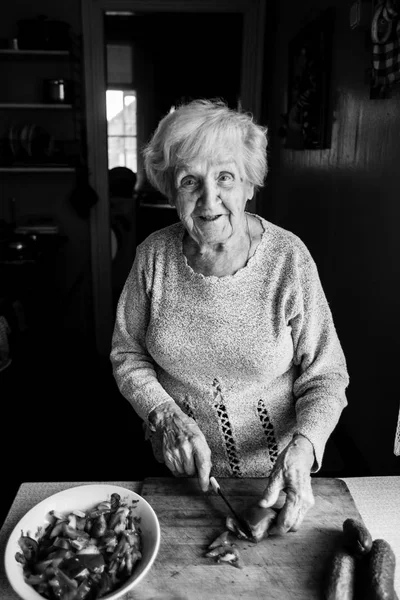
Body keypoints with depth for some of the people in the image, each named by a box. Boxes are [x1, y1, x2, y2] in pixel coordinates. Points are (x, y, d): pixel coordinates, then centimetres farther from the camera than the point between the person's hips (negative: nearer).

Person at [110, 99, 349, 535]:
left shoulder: (289, 259, -20)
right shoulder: (153, 255, -13)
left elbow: (326, 377, -13)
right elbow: (127, 354, -3)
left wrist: (302, 449, -29)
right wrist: (167, 416, -18)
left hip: (269, 471, -1)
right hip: (177, 467, 2)